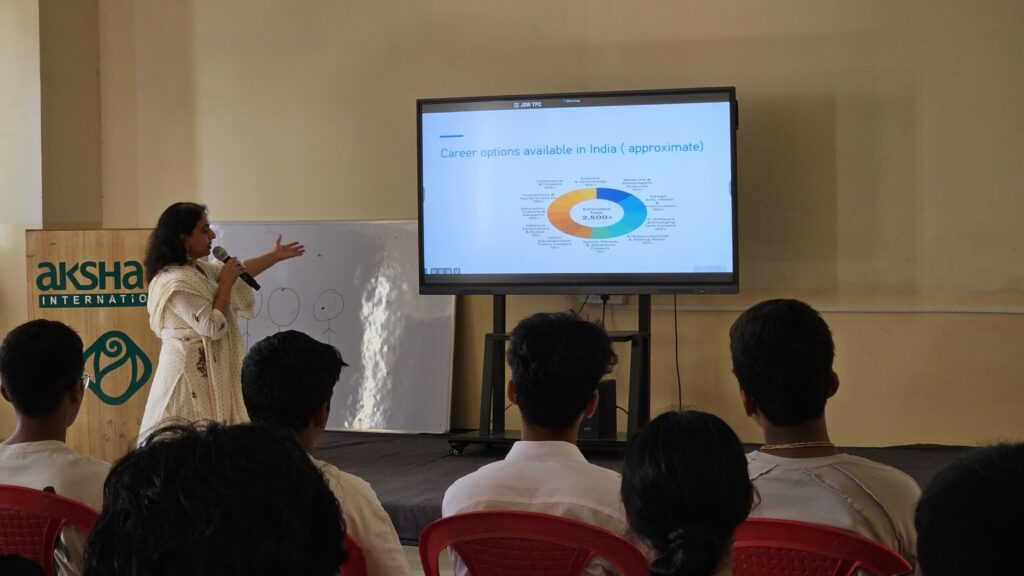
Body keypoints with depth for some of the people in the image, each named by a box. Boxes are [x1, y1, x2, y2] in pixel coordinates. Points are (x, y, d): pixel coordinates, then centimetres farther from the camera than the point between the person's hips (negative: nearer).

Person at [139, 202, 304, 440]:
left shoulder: (197, 268, 9)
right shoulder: (176, 282, -21)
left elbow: (237, 270, 26)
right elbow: (213, 327, -22)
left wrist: (275, 256, 31)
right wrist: (225, 284, -13)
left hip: (207, 368, 10)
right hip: (193, 370, -10)